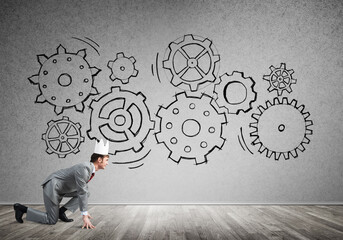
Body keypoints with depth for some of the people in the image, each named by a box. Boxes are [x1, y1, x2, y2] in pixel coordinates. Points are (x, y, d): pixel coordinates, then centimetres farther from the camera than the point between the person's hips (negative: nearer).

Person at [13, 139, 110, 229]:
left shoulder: (90, 168, 4)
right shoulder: (84, 168, -27)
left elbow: (84, 190, 16)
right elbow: (82, 192, -30)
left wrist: (85, 212, 18)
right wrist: (84, 216, -28)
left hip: (60, 188, 10)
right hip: (52, 187, -10)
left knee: (86, 193, 4)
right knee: (52, 220, -6)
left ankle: (61, 211, 4)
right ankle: (22, 208, 4)